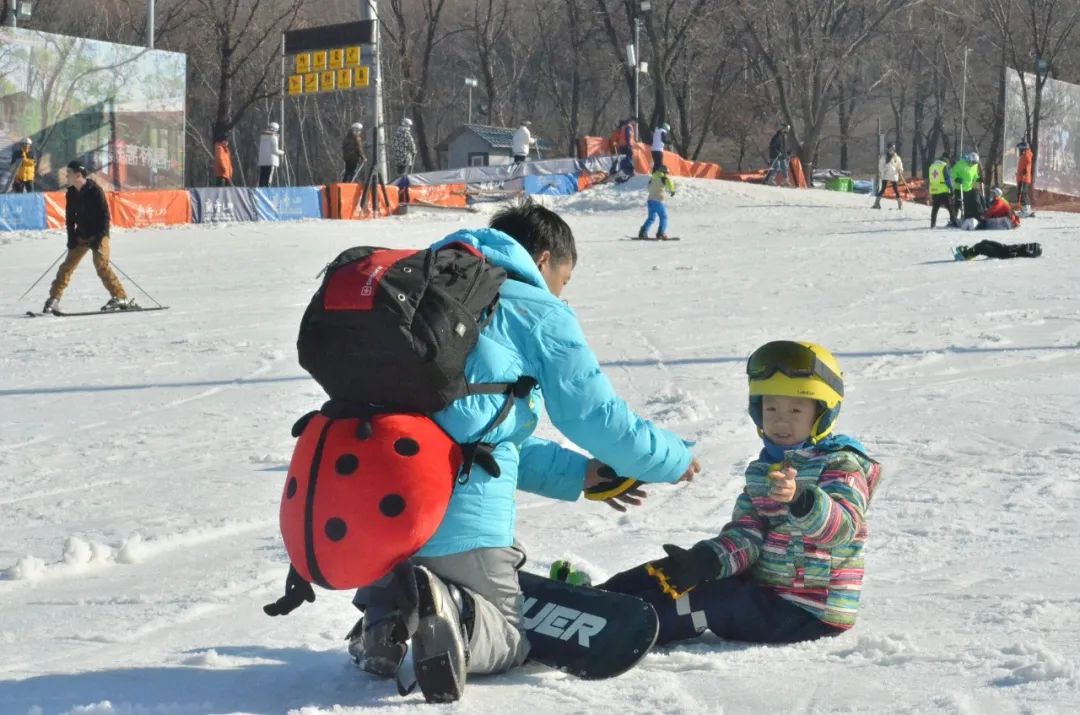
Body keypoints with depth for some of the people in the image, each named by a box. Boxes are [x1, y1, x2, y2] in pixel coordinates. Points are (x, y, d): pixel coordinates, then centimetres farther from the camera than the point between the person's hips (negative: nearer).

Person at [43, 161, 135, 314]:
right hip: (81, 236, 6)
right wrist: (71, 237, 3)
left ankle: (120, 297, -17)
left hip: (98, 235, -6)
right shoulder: (71, 193, 4)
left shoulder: (95, 191, -16)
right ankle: (54, 298, 10)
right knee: (68, 265, 3)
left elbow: (104, 215, -16)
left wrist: (100, 237, -21)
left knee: (101, 265, -20)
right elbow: (70, 217, 13)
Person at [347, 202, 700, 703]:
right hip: (465, 524, -5)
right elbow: (596, 415, 3)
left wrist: (577, 473, 30)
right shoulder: (539, 313, 2)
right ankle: (445, 609, -17)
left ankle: (385, 610, -2)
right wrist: (674, 460, 22)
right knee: (508, 641, 17)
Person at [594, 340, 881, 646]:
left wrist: (800, 499, -49)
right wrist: (703, 561, -16)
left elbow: (842, 526, -28)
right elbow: (745, 533, 5)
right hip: (763, 586, 7)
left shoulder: (842, 465, -9)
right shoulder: (763, 470, 14)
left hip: (808, 611, -7)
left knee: (716, 601, -23)